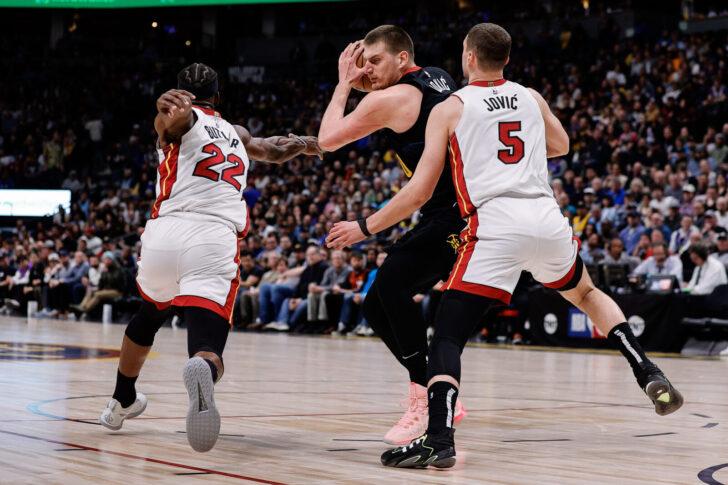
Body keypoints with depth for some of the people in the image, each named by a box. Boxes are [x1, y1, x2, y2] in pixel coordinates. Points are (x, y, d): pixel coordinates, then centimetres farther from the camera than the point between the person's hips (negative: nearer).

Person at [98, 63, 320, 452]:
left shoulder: (182, 120, 15)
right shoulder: (235, 134, 28)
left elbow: (172, 115, -14)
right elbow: (274, 151, 51)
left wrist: (167, 108, -38)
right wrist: (300, 144, 73)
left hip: (165, 235, 0)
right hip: (215, 243, 0)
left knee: (148, 316, 30)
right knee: (207, 347, -10)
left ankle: (121, 403, 50)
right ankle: (203, 369, -50)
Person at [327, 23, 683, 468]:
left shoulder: (449, 109, 7)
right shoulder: (531, 98, 18)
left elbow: (420, 191, 4)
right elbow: (561, 145, 37)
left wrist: (364, 227, 14)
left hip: (495, 227, -4)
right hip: (548, 219, 5)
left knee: (447, 336, -2)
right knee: (586, 293, 33)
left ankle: (439, 440, -20)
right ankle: (650, 376, 22)